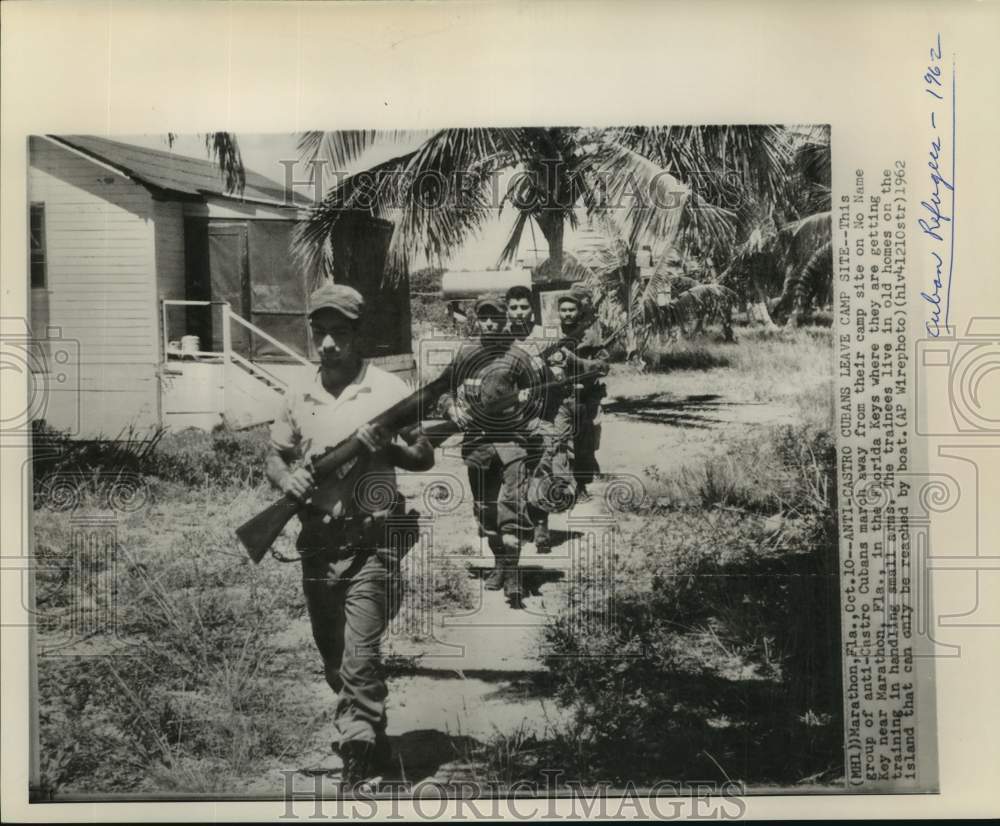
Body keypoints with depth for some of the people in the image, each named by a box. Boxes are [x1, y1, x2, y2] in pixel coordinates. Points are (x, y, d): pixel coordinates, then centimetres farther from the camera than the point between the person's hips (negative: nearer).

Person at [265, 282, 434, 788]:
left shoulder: (389, 390, -3)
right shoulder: (298, 399, 8)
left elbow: (425, 458, 1)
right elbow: (275, 457, 16)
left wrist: (387, 447, -19)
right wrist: (287, 479, -7)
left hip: (371, 543, -5)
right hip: (317, 546, 5)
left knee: (359, 661, -10)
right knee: (333, 660, 18)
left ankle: (359, 758, 0)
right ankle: (365, 732, 41)